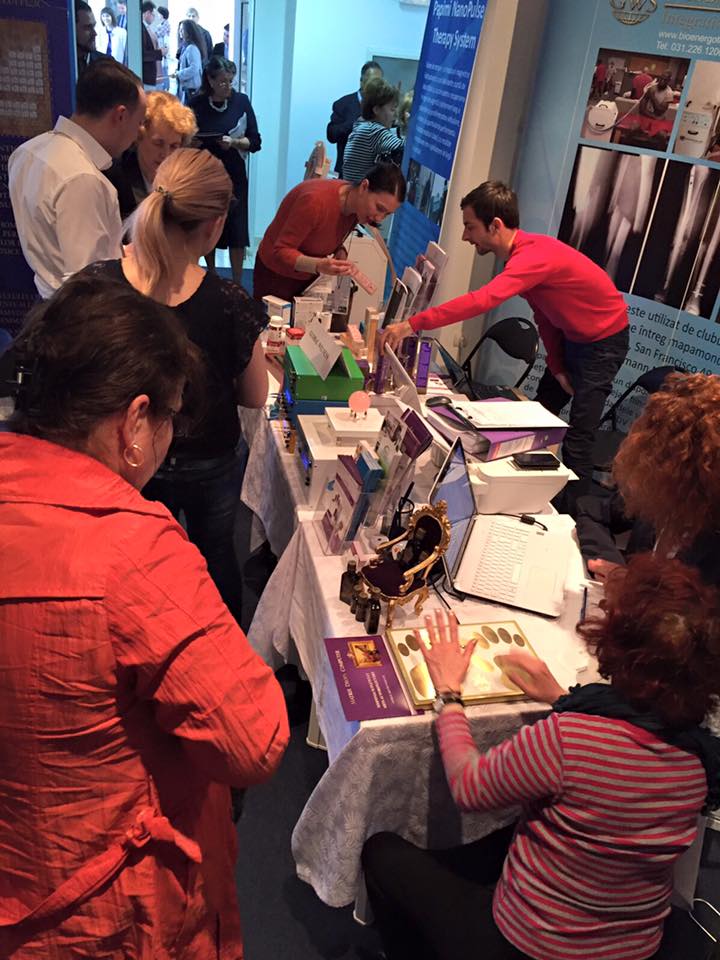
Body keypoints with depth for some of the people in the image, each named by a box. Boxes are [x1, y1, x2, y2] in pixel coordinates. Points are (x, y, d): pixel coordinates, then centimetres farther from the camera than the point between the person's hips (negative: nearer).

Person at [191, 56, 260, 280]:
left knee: (236, 233, -2)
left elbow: (255, 142, -2)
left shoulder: (241, 101, -2)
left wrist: (234, 142, -18)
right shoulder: (197, 104, -2)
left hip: (233, 177, -1)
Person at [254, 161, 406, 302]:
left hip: (309, 278, 6)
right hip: (276, 277, -6)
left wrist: (340, 254, -15)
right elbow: (281, 252, -27)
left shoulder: (356, 204, -8)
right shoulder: (317, 201, -31)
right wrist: (318, 265, -45)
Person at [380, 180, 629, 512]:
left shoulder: (535, 255, -33)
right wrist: (556, 366, -1)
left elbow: (482, 300, -47)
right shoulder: (523, 253, -3)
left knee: (577, 437, -11)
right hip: (572, 336, 9)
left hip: (604, 341, -9)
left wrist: (412, 324, -50)